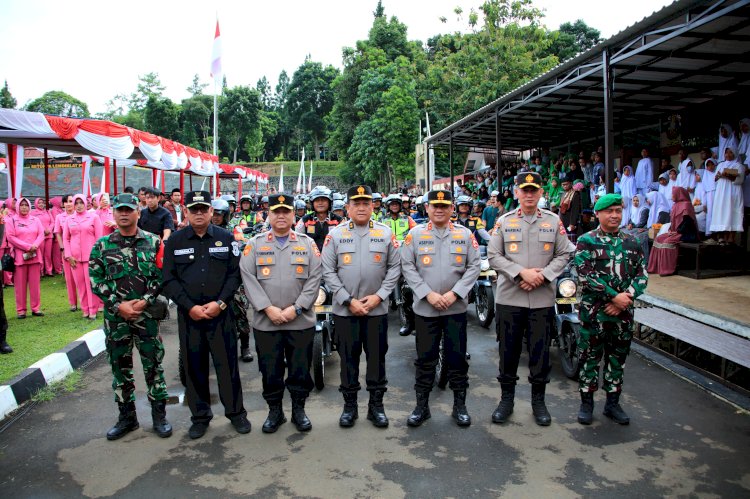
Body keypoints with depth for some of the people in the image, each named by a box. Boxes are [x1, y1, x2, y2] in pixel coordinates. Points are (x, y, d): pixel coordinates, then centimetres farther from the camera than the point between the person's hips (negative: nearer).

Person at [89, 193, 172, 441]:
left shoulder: (153, 242, 0)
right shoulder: (102, 245, 3)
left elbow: (161, 276, -2)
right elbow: (96, 281, 0)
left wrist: (145, 301, -14)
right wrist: (118, 305, -10)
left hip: (146, 314, -1)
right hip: (115, 317, 2)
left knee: (153, 366, 5)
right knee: (120, 367, 12)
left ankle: (159, 415, 18)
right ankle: (126, 417, 26)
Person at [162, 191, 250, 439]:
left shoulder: (226, 238, 4)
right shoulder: (175, 241, 5)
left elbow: (235, 274, 1)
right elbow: (169, 280, 1)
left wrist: (219, 303, -11)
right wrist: (190, 307, -9)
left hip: (221, 313, -1)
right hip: (188, 314, 1)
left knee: (227, 363, 3)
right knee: (194, 366, 8)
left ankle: (236, 412, 18)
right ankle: (200, 416, 23)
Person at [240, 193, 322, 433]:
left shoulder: (308, 243, 5)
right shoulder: (255, 244, 5)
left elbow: (315, 279, -2)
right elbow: (248, 278, -4)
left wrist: (296, 308, -11)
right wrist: (268, 309, -13)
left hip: (301, 322, 0)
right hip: (265, 322, 0)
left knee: (300, 369, 8)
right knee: (270, 370, 9)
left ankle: (299, 410, 27)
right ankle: (275, 411, 28)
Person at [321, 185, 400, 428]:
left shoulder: (386, 233, 2)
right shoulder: (335, 235, -1)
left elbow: (394, 267, 2)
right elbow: (328, 272, -3)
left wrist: (379, 296, -9)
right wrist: (348, 301, -10)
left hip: (377, 308, 1)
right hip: (344, 309, 0)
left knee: (377, 356, 9)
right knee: (348, 357, 9)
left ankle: (376, 404, 23)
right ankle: (349, 405, 23)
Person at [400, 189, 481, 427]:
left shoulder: (465, 234, 3)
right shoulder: (415, 234, 1)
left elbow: (474, 266, 0)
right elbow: (407, 267, -3)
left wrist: (454, 293, -11)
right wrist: (428, 294, -12)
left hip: (456, 307, 1)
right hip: (425, 308, 0)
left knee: (457, 357, 8)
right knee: (425, 358, 8)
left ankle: (460, 405, 23)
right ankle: (421, 406, 20)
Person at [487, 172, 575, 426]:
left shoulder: (554, 221, 6)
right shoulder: (504, 221, 3)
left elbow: (563, 255, 5)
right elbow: (493, 256, -2)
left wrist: (542, 276, -11)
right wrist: (522, 272, -15)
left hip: (543, 299, 1)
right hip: (509, 298, 0)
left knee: (540, 352, 8)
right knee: (508, 351, 8)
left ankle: (538, 400, 25)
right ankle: (507, 398, 24)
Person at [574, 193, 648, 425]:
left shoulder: (632, 243, 9)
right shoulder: (586, 241, -4)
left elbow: (642, 276, 5)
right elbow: (586, 276, -14)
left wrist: (626, 298, -12)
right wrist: (614, 296, -18)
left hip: (623, 312, 4)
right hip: (593, 311, -4)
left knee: (618, 358, 13)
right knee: (590, 356, 4)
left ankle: (613, 403, 26)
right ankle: (587, 402, 18)